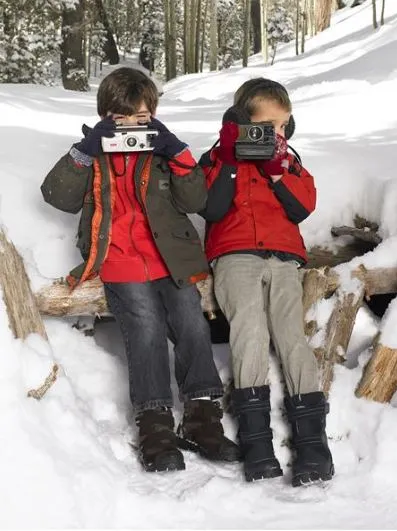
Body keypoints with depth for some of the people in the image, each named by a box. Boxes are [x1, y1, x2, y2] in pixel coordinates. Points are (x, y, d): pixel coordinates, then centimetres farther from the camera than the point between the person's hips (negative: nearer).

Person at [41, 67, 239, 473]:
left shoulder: (161, 154, 17)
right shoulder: (93, 156, 16)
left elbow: (195, 200, 6)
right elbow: (57, 195, 3)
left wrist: (176, 152, -5)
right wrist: (86, 150, -6)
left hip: (169, 258, 2)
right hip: (120, 262, -2)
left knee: (192, 324, -19)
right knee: (147, 328, -23)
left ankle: (201, 417, -13)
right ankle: (155, 425, -21)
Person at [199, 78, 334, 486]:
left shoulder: (289, 162, 24)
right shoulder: (219, 159, 14)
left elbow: (303, 208, 7)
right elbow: (212, 210, -3)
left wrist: (277, 171, -3)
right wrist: (229, 161, -5)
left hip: (283, 258, 3)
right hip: (235, 257, -3)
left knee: (292, 334, -19)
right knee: (249, 326, -28)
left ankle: (311, 435, -29)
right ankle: (254, 434, -35)